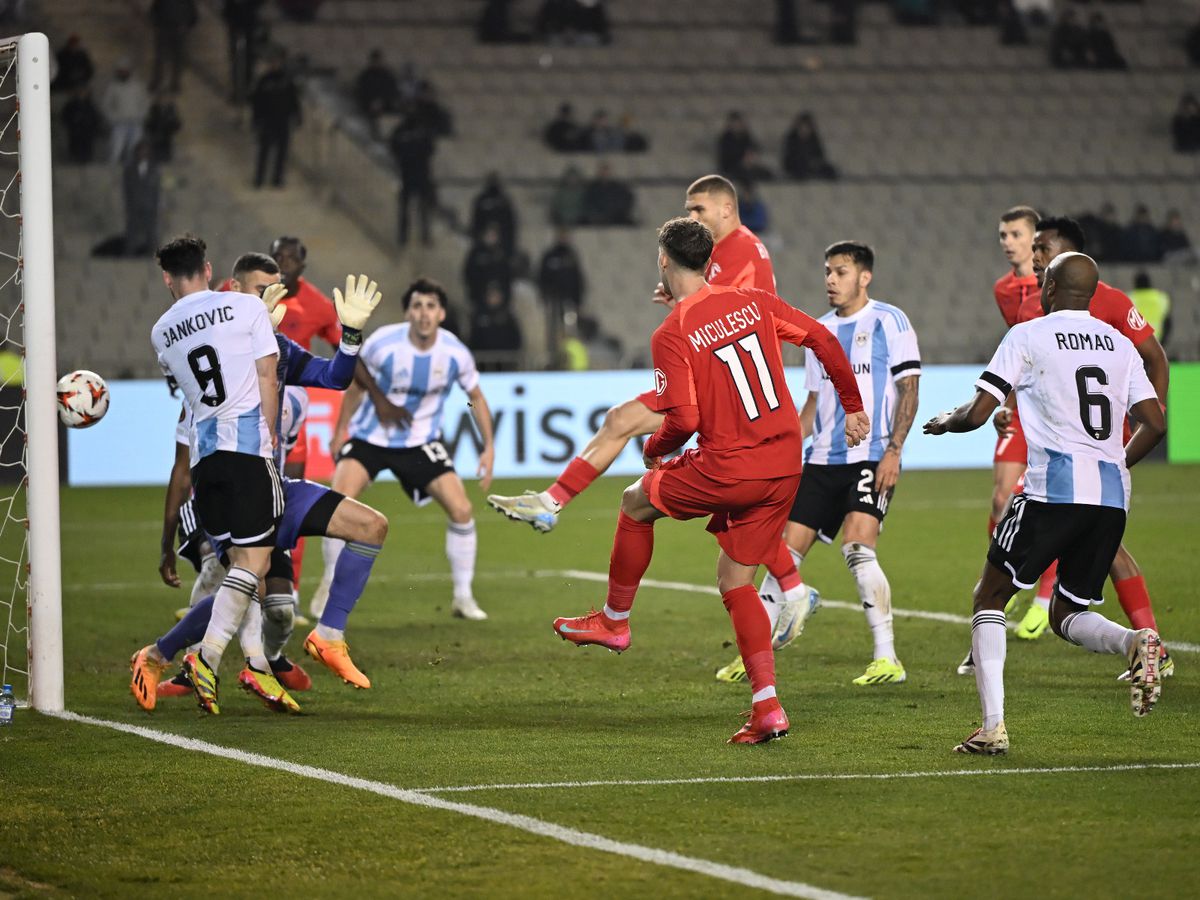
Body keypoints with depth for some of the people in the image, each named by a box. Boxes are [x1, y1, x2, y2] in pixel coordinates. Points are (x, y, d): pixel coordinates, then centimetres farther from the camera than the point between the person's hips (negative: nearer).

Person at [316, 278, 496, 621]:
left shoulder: (456, 354, -14)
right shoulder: (383, 344, -20)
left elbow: (475, 396, 5)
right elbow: (356, 386, -1)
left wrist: (488, 447, 0)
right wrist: (339, 432, 2)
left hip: (421, 441, 2)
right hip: (370, 435, -2)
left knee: (461, 509, -10)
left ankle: (463, 596, 7)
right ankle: (330, 583, 1)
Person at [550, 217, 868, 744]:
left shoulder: (672, 335, -11)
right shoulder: (753, 302, 6)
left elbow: (684, 421, -16)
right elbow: (824, 340, 10)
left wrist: (654, 449, 6)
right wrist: (853, 407, 21)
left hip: (730, 467, -6)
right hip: (786, 464, 6)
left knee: (636, 504, 21)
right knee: (735, 581, 15)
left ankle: (614, 621, 35)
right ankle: (767, 708, 4)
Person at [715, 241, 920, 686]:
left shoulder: (888, 321, -3)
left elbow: (908, 389, -6)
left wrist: (893, 450, -15)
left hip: (872, 457, -6)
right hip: (823, 460, 6)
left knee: (857, 546, -21)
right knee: (788, 547, 1)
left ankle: (887, 658, -14)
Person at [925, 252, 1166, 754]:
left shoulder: (1028, 336, 2)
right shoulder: (1120, 344, 16)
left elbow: (977, 414, -1)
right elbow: (1154, 424, 11)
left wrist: (944, 422, 21)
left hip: (1053, 487, -5)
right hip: (1113, 496, 5)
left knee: (991, 599, 9)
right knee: (1067, 615, 17)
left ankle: (993, 726, -5)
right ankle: (1136, 642, -15)